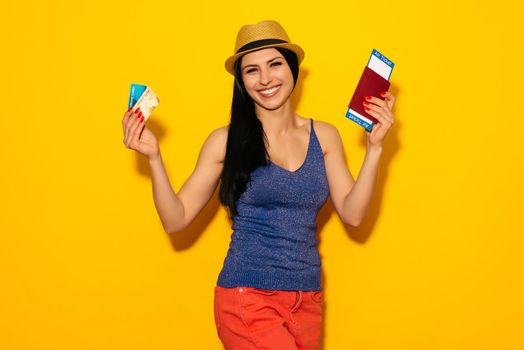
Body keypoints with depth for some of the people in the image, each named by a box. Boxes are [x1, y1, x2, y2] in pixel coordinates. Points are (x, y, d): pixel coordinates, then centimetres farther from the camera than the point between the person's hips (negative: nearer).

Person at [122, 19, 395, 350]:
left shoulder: (323, 136, 5)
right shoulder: (226, 141, -2)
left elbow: (352, 214, 0)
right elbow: (176, 220, -3)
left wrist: (374, 147, -5)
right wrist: (154, 157, -14)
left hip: (308, 302, 4)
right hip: (248, 299, -4)